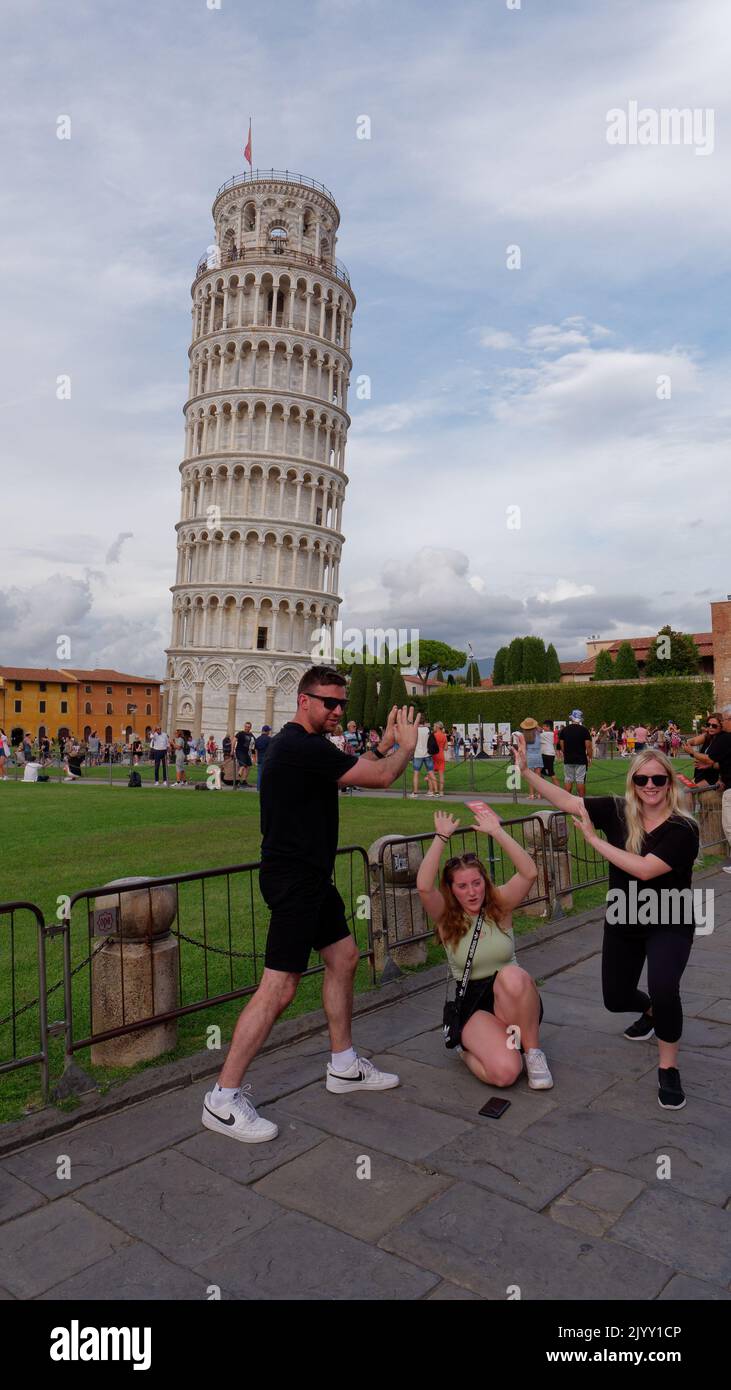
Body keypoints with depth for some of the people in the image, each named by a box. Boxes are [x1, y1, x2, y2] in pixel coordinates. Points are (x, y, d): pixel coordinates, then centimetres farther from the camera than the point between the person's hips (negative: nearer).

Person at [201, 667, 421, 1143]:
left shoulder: (305, 745, 12)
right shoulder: (301, 746, -20)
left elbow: (349, 772, 28)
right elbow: (381, 776, -18)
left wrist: (385, 743, 18)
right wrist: (407, 744, 1)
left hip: (311, 876, 11)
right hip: (294, 880, -11)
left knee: (344, 957, 18)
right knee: (278, 989, -8)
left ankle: (344, 1066, 32)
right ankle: (223, 1100, 2)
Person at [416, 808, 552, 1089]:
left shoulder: (499, 905, -3)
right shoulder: (445, 917, -6)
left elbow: (530, 873, -21)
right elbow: (423, 887, -28)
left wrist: (497, 831, -25)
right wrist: (442, 837, -26)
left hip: (515, 999, 1)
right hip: (472, 1004, -1)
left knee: (512, 976, -37)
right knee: (504, 1072, -28)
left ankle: (532, 1051, -14)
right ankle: (468, 1049, 7)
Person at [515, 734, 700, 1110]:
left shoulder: (683, 829, -23)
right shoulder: (619, 811, -11)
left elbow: (645, 869, -34)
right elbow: (567, 801, -11)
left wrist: (593, 839, -28)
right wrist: (526, 771, -19)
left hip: (668, 925, -4)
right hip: (622, 922, 5)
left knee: (663, 988, -30)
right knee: (616, 999, 14)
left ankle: (668, 1068, -5)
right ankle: (651, 1012, 51)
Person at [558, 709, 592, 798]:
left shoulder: (564, 729, 2)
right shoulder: (584, 730, -7)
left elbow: (561, 744, 7)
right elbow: (588, 745, -10)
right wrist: (589, 756, 1)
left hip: (568, 759, 3)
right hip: (581, 759, -2)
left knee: (568, 780, 9)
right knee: (580, 781, 2)